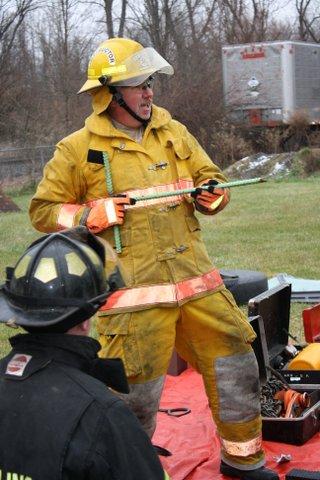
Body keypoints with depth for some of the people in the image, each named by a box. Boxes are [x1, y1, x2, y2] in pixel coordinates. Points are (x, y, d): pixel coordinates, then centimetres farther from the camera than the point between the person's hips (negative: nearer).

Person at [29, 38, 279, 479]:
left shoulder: (173, 132, 12)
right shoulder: (78, 149, -1)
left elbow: (208, 176, 20)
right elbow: (43, 210, 3)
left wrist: (212, 193, -3)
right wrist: (91, 214, -13)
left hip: (195, 278, 5)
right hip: (133, 293, -5)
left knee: (236, 362, 10)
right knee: (136, 392, -1)